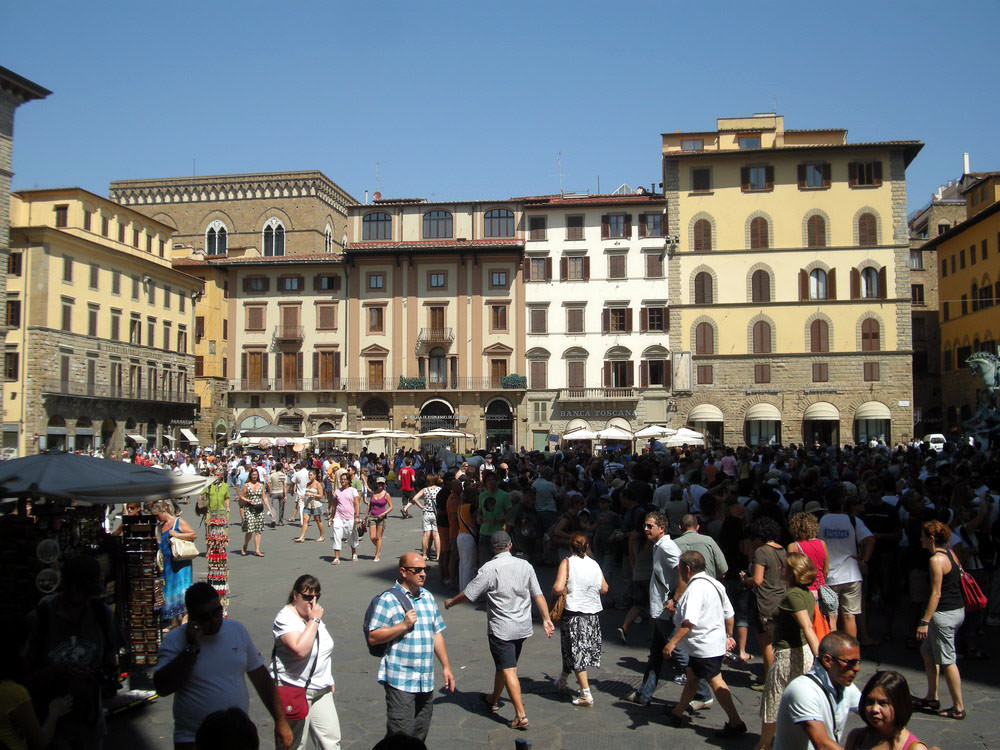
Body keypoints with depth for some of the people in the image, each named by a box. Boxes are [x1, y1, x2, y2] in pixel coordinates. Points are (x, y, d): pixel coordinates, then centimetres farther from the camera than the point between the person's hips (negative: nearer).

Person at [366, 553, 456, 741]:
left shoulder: (428, 597, 13)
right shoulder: (389, 599, -8)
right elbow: (373, 638, -11)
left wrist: (446, 666, 16)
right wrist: (404, 625, -18)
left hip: (426, 681, 6)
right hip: (400, 681, -6)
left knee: (420, 736, 13)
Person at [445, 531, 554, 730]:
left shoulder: (489, 569, -15)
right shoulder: (525, 565, -1)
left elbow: (469, 594, -11)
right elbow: (538, 595, -1)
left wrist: (451, 602, 7)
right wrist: (546, 619, 6)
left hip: (501, 628, -6)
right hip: (522, 626, 6)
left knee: (508, 670, -2)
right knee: (504, 665, 22)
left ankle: (521, 716, -6)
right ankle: (494, 699, 41)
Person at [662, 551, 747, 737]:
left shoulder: (695, 588, -21)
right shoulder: (714, 584, 10)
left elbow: (689, 621, -30)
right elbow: (729, 614, 16)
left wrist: (672, 643, -28)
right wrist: (729, 636, 27)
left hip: (705, 647, -10)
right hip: (716, 642, 10)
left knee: (715, 682, -3)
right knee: (692, 677, 19)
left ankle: (735, 723, 2)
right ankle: (677, 714, 30)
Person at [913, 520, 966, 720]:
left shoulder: (936, 560, -18)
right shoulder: (950, 553, 9)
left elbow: (936, 593, -20)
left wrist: (924, 621, -19)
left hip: (944, 614, -10)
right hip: (958, 610, 10)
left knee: (947, 661, -1)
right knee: (927, 651, 19)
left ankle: (958, 708, 6)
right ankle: (932, 698, 26)